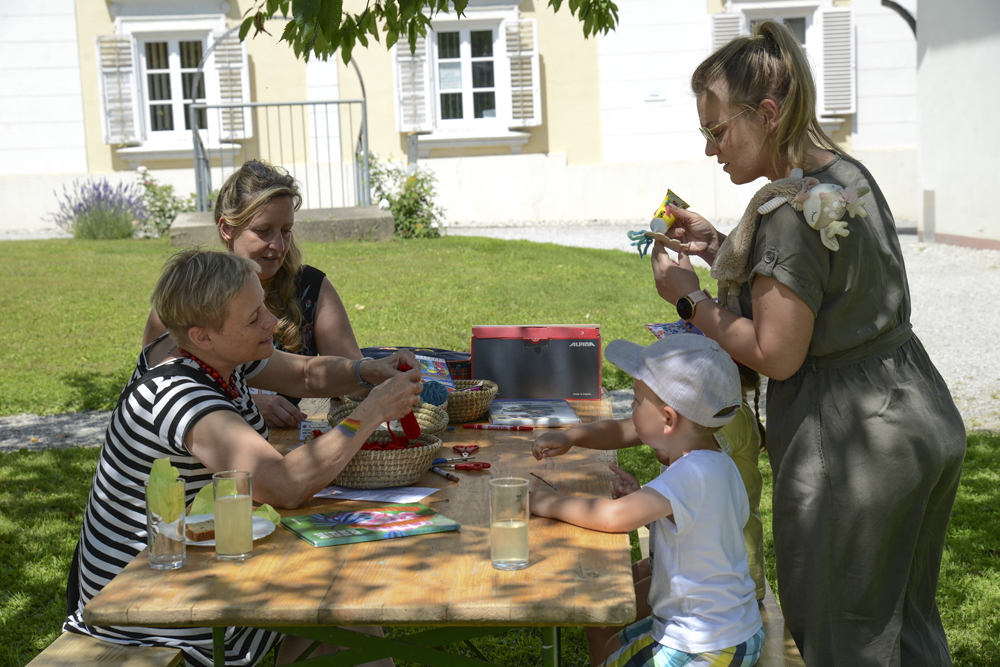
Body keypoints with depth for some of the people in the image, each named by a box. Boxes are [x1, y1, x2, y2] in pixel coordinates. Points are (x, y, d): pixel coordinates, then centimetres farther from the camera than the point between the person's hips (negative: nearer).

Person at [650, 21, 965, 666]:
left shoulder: (789, 209, -21)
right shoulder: (851, 173, 9)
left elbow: (776, 354, -20)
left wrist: (690, 301, -8)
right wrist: (722, 248, 12)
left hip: (853, 447, -10)